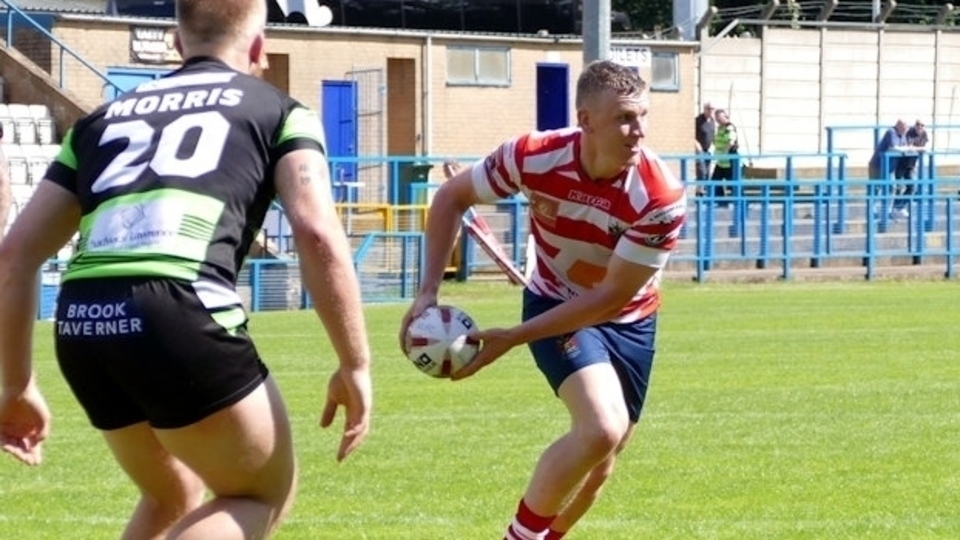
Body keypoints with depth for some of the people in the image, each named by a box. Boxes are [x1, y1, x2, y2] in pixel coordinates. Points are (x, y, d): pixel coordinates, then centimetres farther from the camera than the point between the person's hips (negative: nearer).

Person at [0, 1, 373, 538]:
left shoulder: (104, 118, 28)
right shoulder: (280, 111, 16)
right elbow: (318, 235, -1)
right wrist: (355, 366, 4)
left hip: (81, 328, 5)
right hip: (179, 315, -5)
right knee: (266, 494, 17)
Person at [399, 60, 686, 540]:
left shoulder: (660, 197, -29)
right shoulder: (534, 158, -25)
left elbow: (611, 297, -24)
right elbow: (452, 197, -7)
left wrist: (513, 338, -26)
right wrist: (428, 292, -14)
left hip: (629, 320, 2)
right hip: (556, 304, -2)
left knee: (600, 458, 10)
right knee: (602, 429, -26)